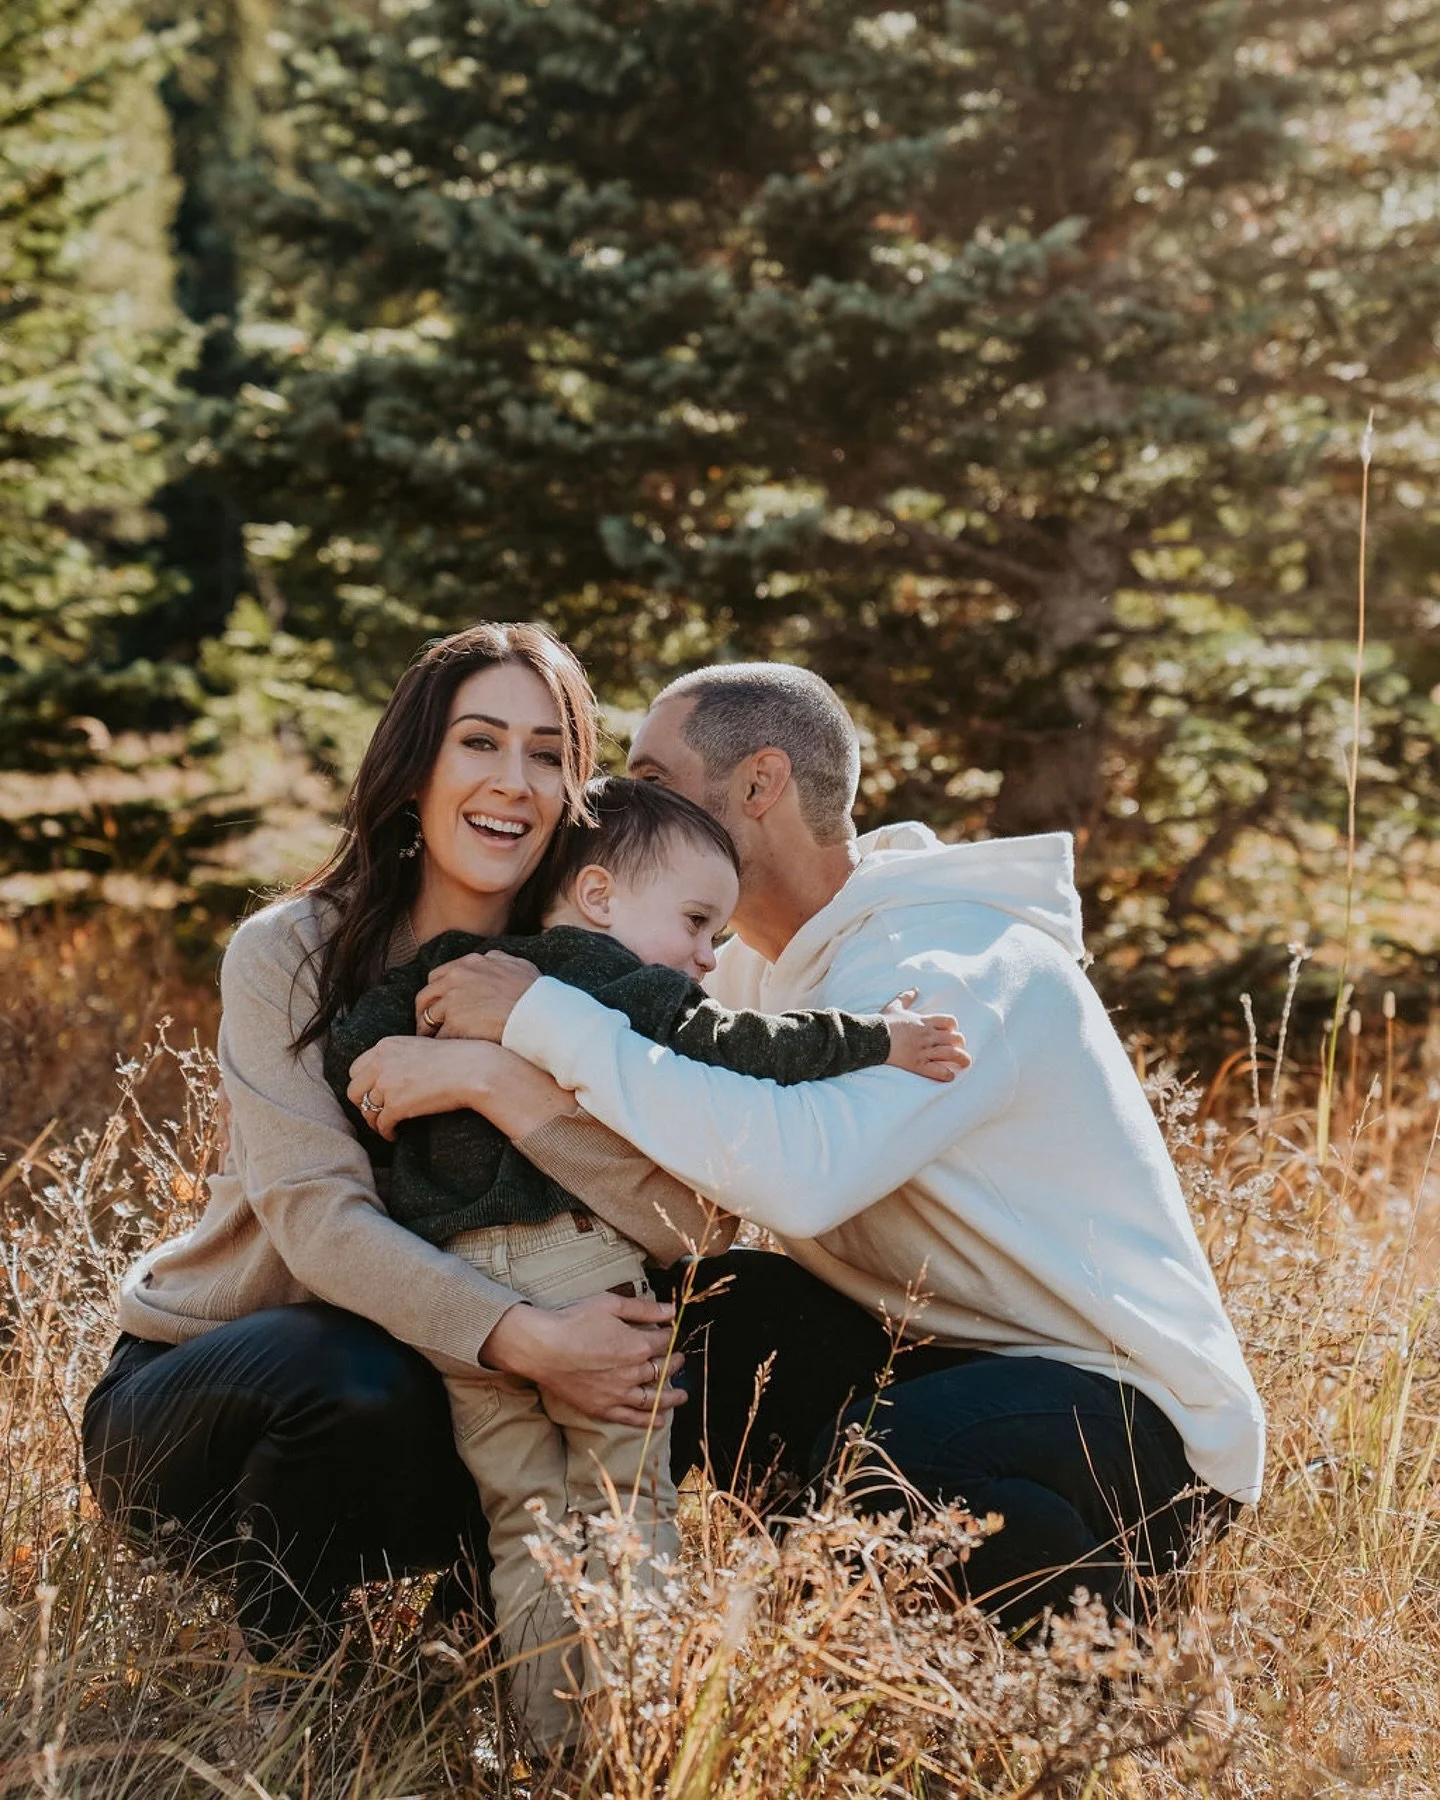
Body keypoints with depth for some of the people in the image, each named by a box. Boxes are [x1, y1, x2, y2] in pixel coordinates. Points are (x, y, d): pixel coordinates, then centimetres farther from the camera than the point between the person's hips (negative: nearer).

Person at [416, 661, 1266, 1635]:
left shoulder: (958, 963, -23)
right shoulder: (761, 964, 8)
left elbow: (800, 1171, -40)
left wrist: (546, 1017, -33)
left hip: (1132, 1406, -8)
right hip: (930, 1348, 8)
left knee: (877, 1463, -37)